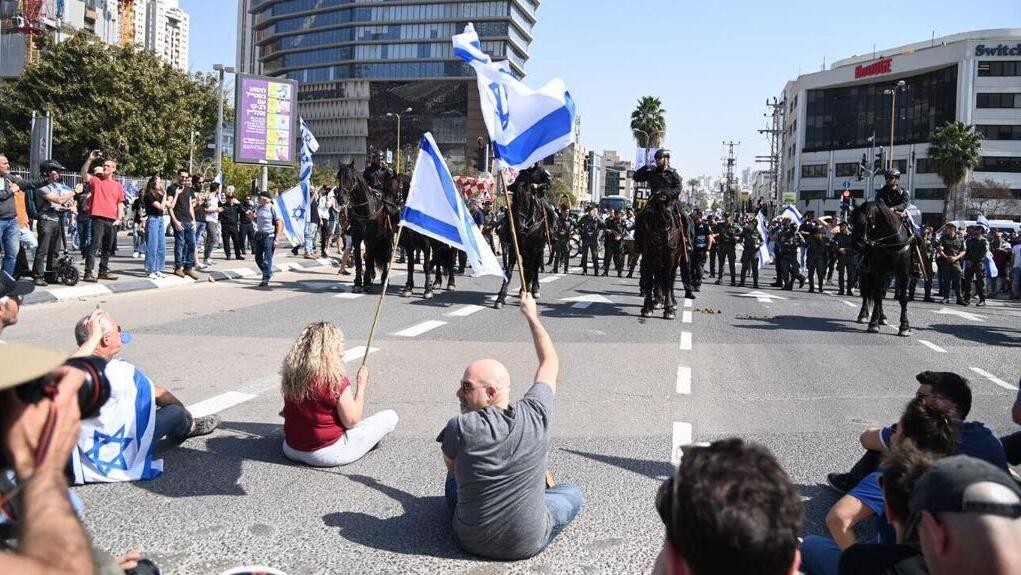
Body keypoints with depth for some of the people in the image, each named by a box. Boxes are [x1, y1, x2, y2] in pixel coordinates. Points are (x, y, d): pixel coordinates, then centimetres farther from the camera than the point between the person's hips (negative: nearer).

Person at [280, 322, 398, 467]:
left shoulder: (290, 372, -5)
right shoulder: (336, 379, -23)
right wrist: (362, 384, -6)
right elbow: (351, 421, -13)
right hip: (327, 454, -6)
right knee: (391, 416, 0)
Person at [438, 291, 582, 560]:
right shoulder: (536, 414, -16)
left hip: (471, 540, 0)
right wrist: (532, 316, 17)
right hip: (529, 543, 0)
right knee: (572, 493, 27)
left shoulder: (459, 428, -21)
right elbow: (551, 363, 5)